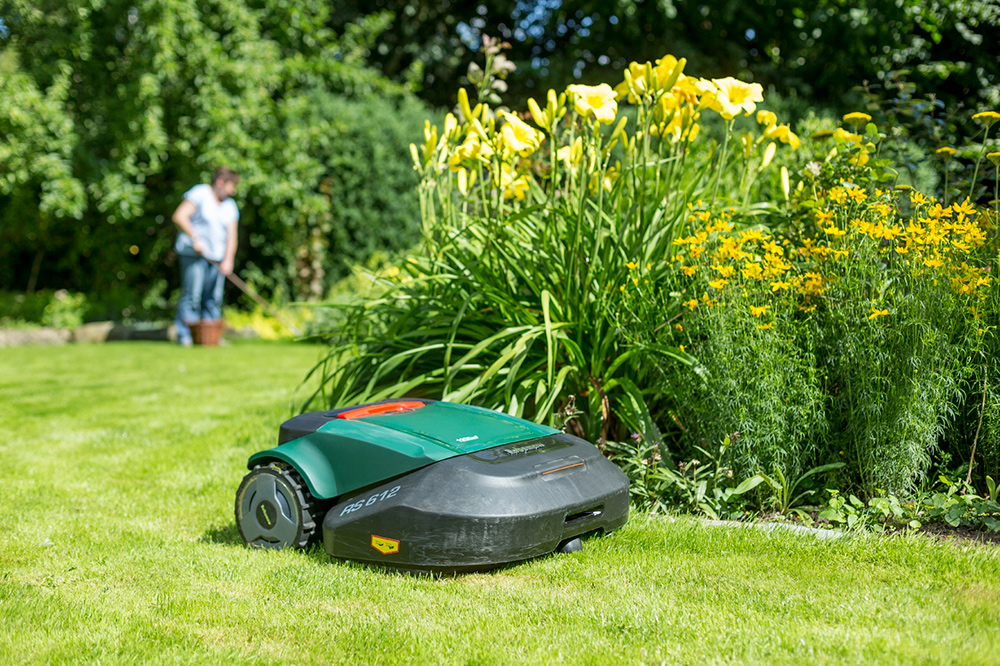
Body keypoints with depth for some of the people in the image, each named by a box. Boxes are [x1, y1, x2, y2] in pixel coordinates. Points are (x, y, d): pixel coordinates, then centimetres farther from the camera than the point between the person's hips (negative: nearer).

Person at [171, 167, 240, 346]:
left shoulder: (230, 206, 14)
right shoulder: (199, 194, -2)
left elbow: (231, 236, 7)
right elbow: (179, 216, -11)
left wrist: (228, 260, -6)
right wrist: (195, 239, -17)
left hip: (217, 257, 6)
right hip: (193, 253, -6)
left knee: (214, 298, 3)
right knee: (192, 295, -11)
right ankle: (185, 335, -7)